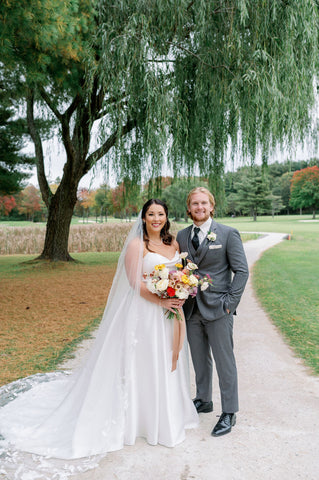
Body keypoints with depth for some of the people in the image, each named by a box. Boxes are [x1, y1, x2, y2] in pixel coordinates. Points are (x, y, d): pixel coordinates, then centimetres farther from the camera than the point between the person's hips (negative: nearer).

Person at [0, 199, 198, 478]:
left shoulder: (174, 243, 9)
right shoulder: (136, 244, -10)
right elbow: (135, 282, -16)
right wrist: (161, 301, -22)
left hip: (170, 311, 7)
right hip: (144, 312, -6)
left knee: (168, 362, 18)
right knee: (143, 363, 4)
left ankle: (169, 414, 37)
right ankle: (141, 417, 24)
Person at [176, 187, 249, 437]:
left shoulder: (228, 234, -4)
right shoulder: (181, 236, 8)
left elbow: (242, 270, -5)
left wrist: (230, 302, -11)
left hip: (217, 308, -4)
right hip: (191, 309, 4)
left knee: (224, 361, 4)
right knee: (200, 359, 17)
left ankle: (229, 413, 18)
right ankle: (203, 400, 36)